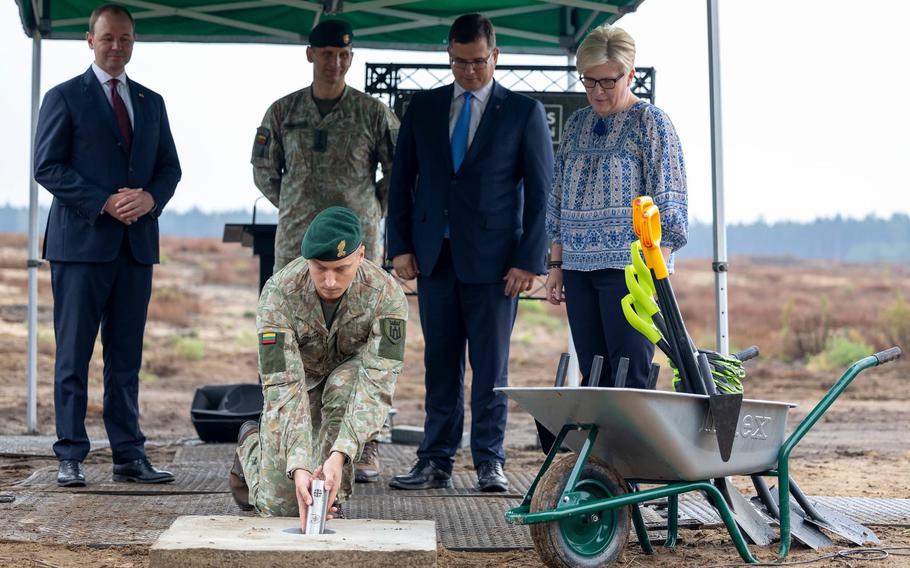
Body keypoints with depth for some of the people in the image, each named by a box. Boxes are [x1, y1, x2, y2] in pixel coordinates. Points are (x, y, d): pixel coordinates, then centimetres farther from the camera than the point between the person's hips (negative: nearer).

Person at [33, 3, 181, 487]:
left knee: (127, 357, 7)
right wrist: (104, 203, -14)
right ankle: (70, 457, 4)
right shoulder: (65, 97, 3)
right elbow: (47, 167, -5)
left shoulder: (151, 102, 17)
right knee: (73, 356, -1)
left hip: (137, 244, 4)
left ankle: (129, 457, 11)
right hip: (81, 242, -4)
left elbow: (170, 167, 16)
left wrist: (150, 198, -6)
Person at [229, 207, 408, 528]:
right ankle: (251, 445, 29)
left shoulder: (386, 294, -32)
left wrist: (340, 454, -53)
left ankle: (330, 495, -16)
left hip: (350, 377, 0)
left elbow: (377, 384, -39)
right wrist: (299, 466, -49)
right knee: (282, 505, -4)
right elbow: (283, 386, -37)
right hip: (301, 379, 0)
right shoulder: (278, 293, -32)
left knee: (344, 387, -37)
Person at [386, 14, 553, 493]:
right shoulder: (423, 108, 10)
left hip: (493, 258, -3)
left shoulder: (523, 112, 1)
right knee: (440, 364, 7)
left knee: (491, 365, 0)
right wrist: (400, 246, 3)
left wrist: (529, 261, -7)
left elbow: (541, 192, 0)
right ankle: (436, 462, 12)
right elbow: (401, 180, 12)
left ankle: (489, 462, 10)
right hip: (434, 256, 3)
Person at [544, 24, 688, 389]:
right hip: (578, 269, 6)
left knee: (631, 379, -9)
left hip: (628, 268, -6)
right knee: (592, 377, 6)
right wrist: (555, 265, 13)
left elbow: (668, 207, -6)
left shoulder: (651, 122, -1)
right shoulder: (577, 124, 16)